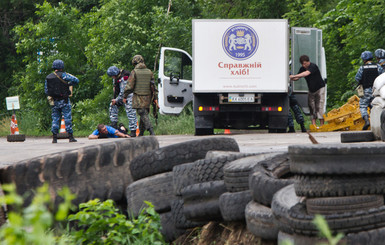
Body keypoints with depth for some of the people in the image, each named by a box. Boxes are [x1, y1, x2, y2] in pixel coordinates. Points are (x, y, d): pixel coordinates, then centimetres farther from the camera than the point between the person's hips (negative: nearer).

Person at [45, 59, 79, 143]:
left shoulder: (48, 77, 5)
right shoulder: (63, 75, -10)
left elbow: (46, 91, 9)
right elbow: (76, 80, -11)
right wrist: (69, 84, 6)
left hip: (54, 102, 4)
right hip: (64, 101, -4)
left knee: (55, 118, 9)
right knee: (67, 118, 0)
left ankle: (54, 138, 2)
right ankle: (70, 137, -1)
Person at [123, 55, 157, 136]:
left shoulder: (134, 72, -7)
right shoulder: (149, 72, 8)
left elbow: (129, 86, -8)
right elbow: (153, 86, 11)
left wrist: (125, 96, 2)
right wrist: (155, 98, 15)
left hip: (138, 98, -5)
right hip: (147, 97, 5)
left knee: (143, 115, -10)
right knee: (144, 114, 14)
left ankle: (151, 131, -25)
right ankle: (141, 134, 18)